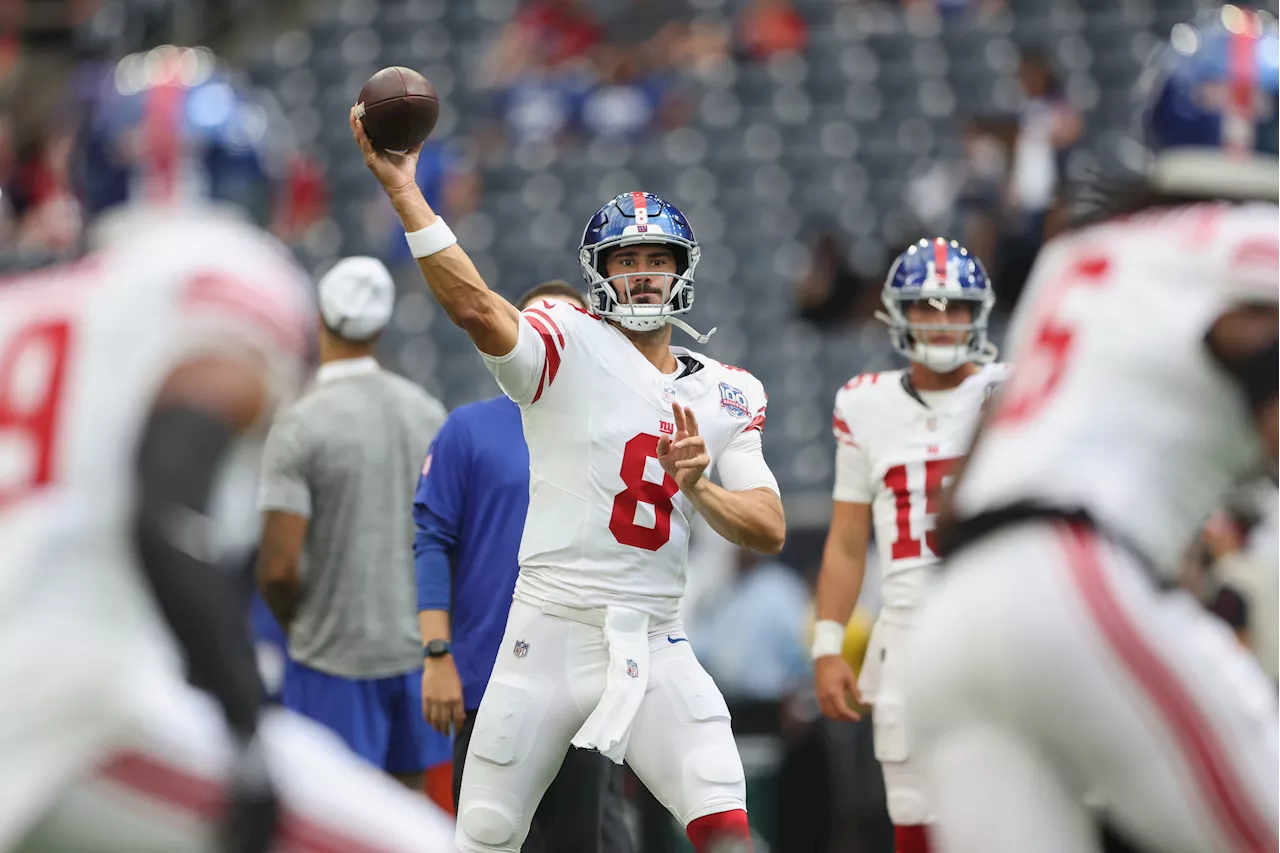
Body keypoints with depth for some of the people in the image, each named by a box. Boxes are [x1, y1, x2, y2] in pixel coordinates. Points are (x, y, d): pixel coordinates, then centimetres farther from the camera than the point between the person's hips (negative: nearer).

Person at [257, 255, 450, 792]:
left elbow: (278, 566, -18)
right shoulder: (427, 411, 2)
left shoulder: (300, 425, -15)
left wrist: (293, 622, 2)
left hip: (335, 653, -5)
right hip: (417, 645, 5)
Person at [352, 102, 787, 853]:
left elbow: (770, 531, 5)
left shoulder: (728, 395, 12)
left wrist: (698, 488, -15)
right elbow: (474, 305, -22)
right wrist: (404, 191, -31)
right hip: (550, 634, -2)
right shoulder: (569, 346, -2)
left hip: (655, 647, 3)